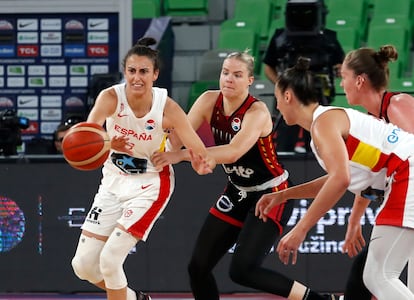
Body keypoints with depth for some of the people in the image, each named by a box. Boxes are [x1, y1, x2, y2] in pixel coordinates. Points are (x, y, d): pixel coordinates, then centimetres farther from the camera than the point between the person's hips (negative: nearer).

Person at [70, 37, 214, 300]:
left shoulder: (167, 108, -21)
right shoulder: (111, 98, -20)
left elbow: (200, 152, -19)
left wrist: (203, 164, -44)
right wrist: (106, 144, -62)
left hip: (150, 184, -4)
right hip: (114, 181, 4)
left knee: (110, 257, -16)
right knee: (84, 264, 5)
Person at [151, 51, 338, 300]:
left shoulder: (257, 112, -23)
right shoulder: (209, 101, -5)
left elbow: (233, 153, -37)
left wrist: (182, 155, -41)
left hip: (272, 195, -7)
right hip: (238, 193, 7)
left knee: (243, 270, -20)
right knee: (198, 267, 4)